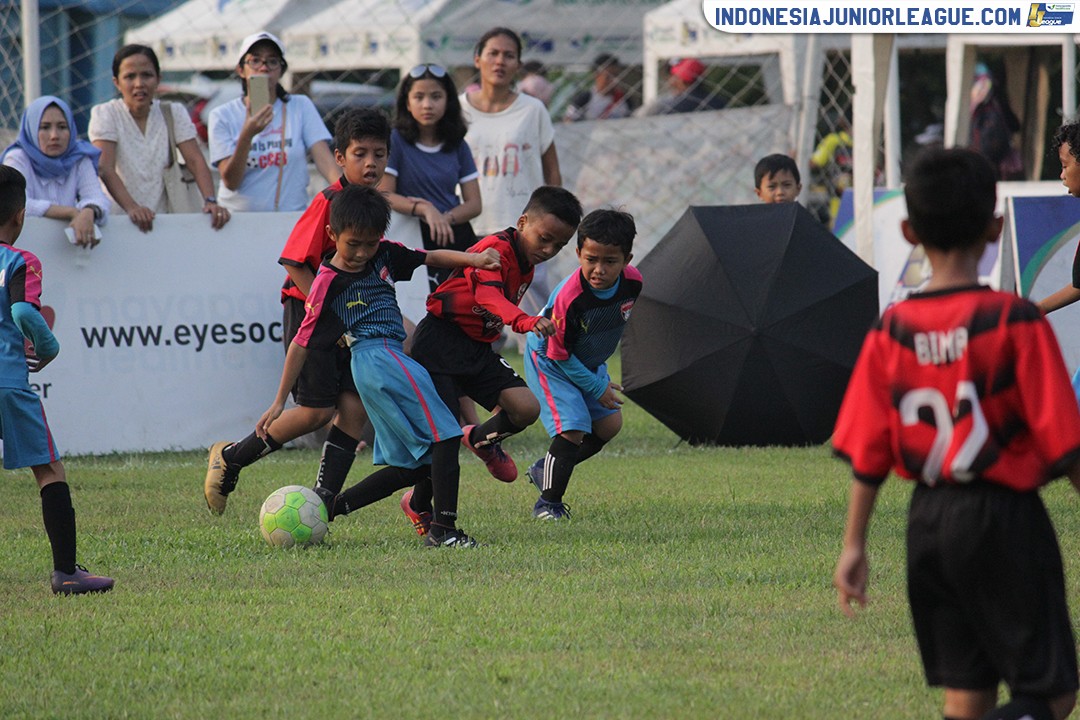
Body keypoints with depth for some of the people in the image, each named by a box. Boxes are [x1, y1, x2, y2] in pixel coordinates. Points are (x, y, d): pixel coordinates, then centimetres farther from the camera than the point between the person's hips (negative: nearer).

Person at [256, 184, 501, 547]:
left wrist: (474, 258, 2)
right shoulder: (328, 283, -6)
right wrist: (279, 403, -2)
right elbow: (301, 343, -3)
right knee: (444, 435, -16)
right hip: (378, 357, -9)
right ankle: (442, 528, -20)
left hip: (393, 360, 9)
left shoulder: (383, 255, 12)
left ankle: (332, 506, 13)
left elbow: (431, 257, 22)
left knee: (414, 466, 9)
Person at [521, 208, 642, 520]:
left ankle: (545, 470, 24)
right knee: (572, 429, -17)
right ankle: (548, 503, -1)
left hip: (589, 362, 7)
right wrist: (597, 387, -17)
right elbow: (559, 355, -25)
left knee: (609, 424, 9)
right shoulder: (568, 298, -37)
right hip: (551, 362, -7)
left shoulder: (633, 282, -20)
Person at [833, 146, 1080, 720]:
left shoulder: (891, 330, -1)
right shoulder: (1016, 322, -13)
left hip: (929, 520, 5)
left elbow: (867, 453, 3)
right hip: (1003, 519, -5)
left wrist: (853, 545, 11)